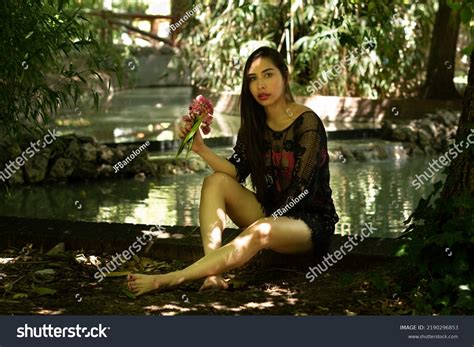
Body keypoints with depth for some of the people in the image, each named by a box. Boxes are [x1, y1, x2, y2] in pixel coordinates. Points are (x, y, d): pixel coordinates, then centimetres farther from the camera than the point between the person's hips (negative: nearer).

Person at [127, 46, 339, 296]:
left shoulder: (307, 123, -15)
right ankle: (212, 273, -30)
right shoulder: (254, 123, 5)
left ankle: (170, 279, -44)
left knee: (260, 232, -37)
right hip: (269, 211, 7)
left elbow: (300, 190, -18)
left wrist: (268, 221, -19)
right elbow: (236, 171, -6)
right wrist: (202, 149, -20)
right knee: (216, 181, -12)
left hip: (311, 220, -7)